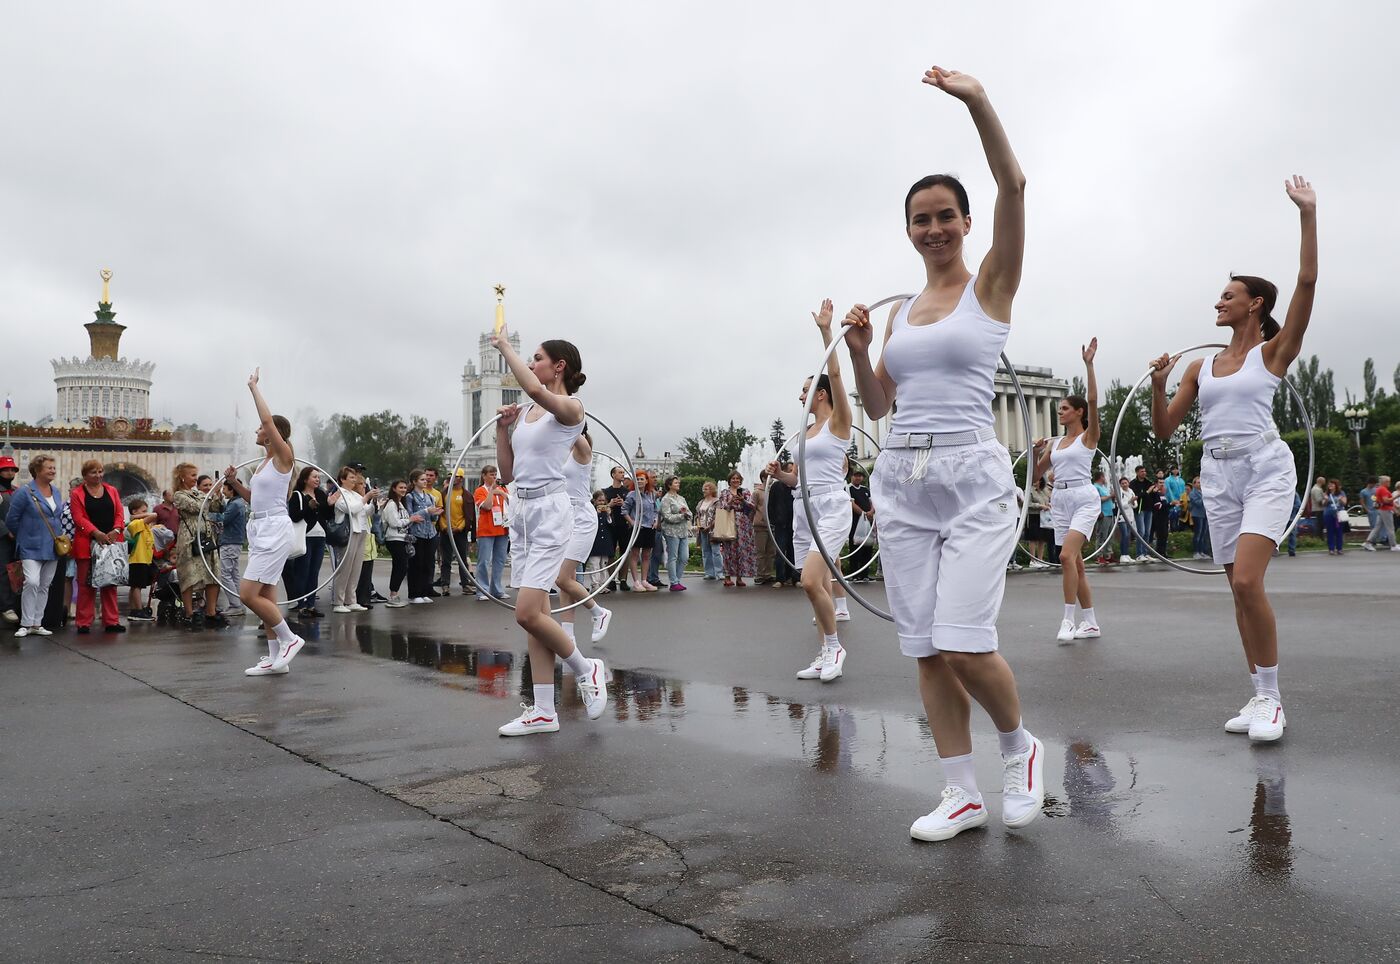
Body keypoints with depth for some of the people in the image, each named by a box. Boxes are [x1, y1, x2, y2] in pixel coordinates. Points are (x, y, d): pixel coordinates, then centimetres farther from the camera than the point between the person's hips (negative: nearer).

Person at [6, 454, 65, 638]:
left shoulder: (56, 492, 10)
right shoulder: (25, 492, -9)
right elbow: (11, 519, -4)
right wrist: (25, 536, 6)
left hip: (52, 547, 6)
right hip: (32, 547, -6)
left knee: (45, 586, 8)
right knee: (32, 582, -18)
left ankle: (37, 624, 15)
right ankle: (26, 624, -9)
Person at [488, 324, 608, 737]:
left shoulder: (571, 407, -6)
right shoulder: (524, 411, 16)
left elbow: (535, 391, -30)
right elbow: (507, 472, 18)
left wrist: (505, 346, -18)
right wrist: (502, 427, 8)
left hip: (549, 510, -8)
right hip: (522, 511, 8)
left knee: (527, 614, -14)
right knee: (535, 614, 6)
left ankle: (587, 669, 10)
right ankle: (543, 712, 11)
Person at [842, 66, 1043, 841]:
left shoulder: (991, 286, 3)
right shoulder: (900, 310, 16)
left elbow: (1013, 186, -12)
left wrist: (979, 102, -23)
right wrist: (857, 351, 1)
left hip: (972, 478, -5)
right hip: (901, 481, 5)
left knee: (964, 644, -13)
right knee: (925, 649, 4)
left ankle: (1020, 747, 17)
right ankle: (962, 794, 16)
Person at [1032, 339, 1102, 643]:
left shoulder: (1088, 436, -1)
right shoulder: (1054, 442, 15)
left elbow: (1093, 401, -16)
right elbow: (1037, 473, 17)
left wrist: (1088, 364, -19)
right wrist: (1035, 453, -2)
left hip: (1084, 499, -7)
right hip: (1061, 501, 7)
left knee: (1067, 555, -22)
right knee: (1075, 562, 7)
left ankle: (1069, 620, -18)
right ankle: (1091, 623, 13)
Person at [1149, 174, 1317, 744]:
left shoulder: (1273, 353, 4)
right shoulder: (1200, 367, 15)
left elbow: (1307, 281, -10)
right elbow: (1164, 429, 13)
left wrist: (1307, 214, -11)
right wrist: (1158, 386, -4)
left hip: (1265, 467, -5)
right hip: (1218, 476, 5)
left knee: (1247, 580, -20)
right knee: (1240, 589, 5)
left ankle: (1272, 700, -7)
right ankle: (1259, 697, 13)